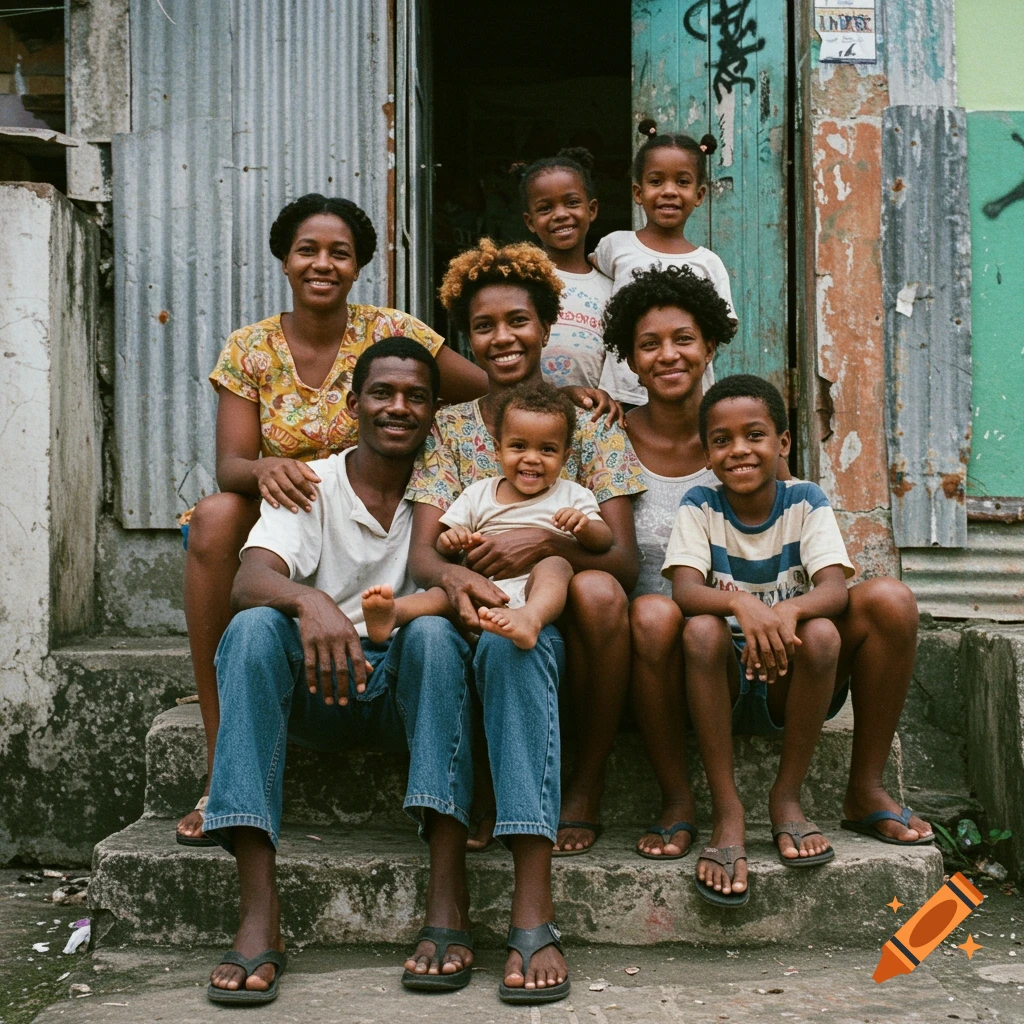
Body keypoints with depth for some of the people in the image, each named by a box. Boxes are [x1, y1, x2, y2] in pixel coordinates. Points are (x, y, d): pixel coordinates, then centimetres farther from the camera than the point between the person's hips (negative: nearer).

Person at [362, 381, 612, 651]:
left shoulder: (572, 496, 17)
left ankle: (530, 619, -61)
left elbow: (605, 542, 7)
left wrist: (584, 527, -17)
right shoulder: (478, 494, 21)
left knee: (555, 564, -32)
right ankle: (392, 613, -52)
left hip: (538, 597, -2)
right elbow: (442, 550, 18)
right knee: (446, 592, -25)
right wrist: (450, 541, -8)